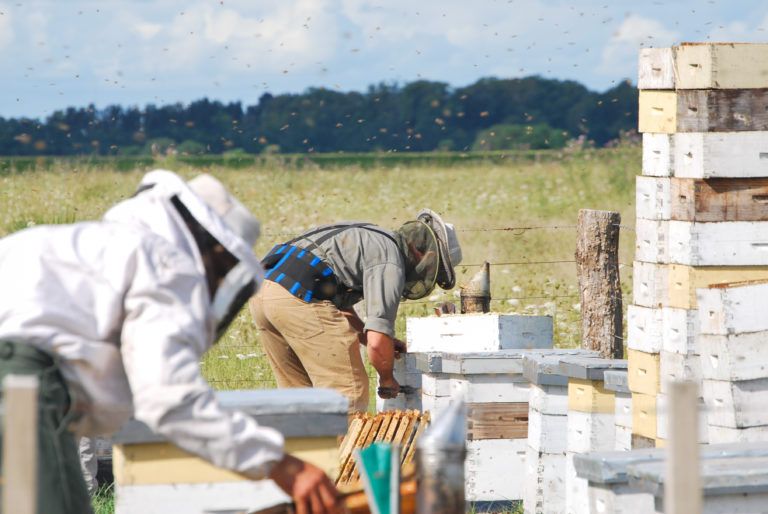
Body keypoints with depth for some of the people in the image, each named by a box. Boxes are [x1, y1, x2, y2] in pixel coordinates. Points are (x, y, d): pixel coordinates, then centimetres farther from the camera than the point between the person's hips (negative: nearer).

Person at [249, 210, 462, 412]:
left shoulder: (370, 240, 26)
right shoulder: (390, 264, -3)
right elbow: (378, 342, -10)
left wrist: (384, 343, 31)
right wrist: (387, 380, 8)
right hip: (298, 299, -10)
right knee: (348, 392, -2)